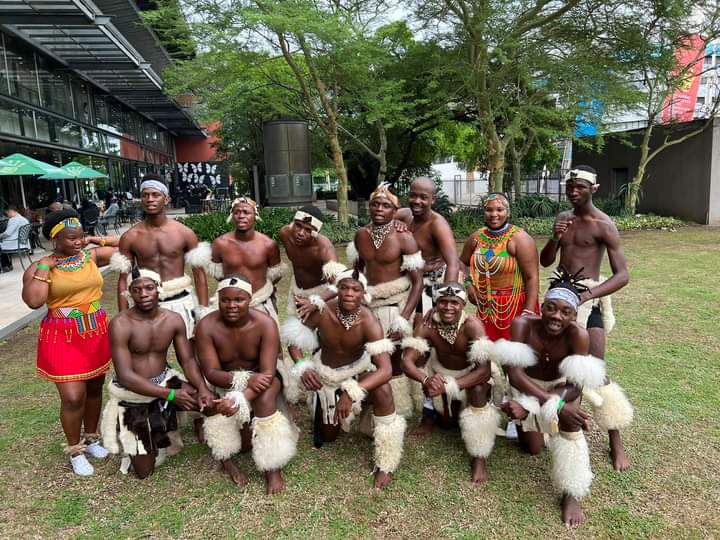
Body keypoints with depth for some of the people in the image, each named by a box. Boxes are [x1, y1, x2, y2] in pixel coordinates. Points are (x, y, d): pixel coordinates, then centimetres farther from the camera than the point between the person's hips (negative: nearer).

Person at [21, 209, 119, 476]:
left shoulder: (92, 255, 1)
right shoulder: (39, 267, -6)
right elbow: (34, 301, -21)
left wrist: (96, 240, 0)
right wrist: (45, 266, -16)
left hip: (96, 333, 4)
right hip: (63, 337, -3)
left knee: (94, 388, 15)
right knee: (73, 397, -6)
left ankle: (91, 438, 37)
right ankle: (75, 451, 17)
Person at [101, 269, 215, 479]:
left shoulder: (174, 319, -9)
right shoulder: (121, 324, -22)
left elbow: (188, 360, -4)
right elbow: (125, 376, -25)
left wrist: (203, 388, -24)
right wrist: (171, 395, -30)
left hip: (165, 380, 4)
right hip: (133, 393, -3)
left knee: (211, 402, -17)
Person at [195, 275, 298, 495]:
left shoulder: (265, 324, -24)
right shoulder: (207, 326, -20)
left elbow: (268, 372, -28)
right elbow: (211, 372, -21)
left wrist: (241, 398, -45)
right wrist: (244, 380, -39)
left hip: (260, 380, 0)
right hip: (225, 383, 1)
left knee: (265, 396, -33)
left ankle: (273, 468, -19)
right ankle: (226, 458, 7)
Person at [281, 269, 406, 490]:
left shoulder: (368, 322, -31)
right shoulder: (322, 311, -26)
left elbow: (386, 370, -39)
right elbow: (294, 340, -10)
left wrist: (351, 393, -49)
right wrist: (303, 368, -28)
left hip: (357, 370, -2)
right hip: (325, 375, 2)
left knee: (382, 391, -35)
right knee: (328, 436, 12)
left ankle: (385, 466, -17)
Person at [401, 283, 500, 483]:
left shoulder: (472, 326, -32)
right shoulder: (427, 325, -25)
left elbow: (484, 370, -39)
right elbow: (407, 361, -30)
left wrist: (449, 386, -49)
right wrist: (426, 379, -50)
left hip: (471, 374, -3)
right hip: (440, 372, 3)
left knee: (477, 388, -33)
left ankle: (479, 459, -19)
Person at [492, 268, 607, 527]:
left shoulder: (578, 335, -30)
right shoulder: (522, 325, -31)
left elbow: (575, 386, -28)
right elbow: (514, 373, -32)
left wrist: (529, 405, -39)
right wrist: (555, 405, -42)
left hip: (562, 385, 0)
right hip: (526, 386, 1)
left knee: (569, 414, -32)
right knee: (532, 449, 0)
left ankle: (571, 495, -14)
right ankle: (529, 423, 37)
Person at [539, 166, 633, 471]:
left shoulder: (604, 225, -9)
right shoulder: (563, 218, 9)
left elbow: (622, 275, -14)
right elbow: (545, 262, 9)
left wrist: (586, 295, -27)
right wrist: (555, 238, -10)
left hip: (588, 297, -6)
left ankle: (616, 443, 3)